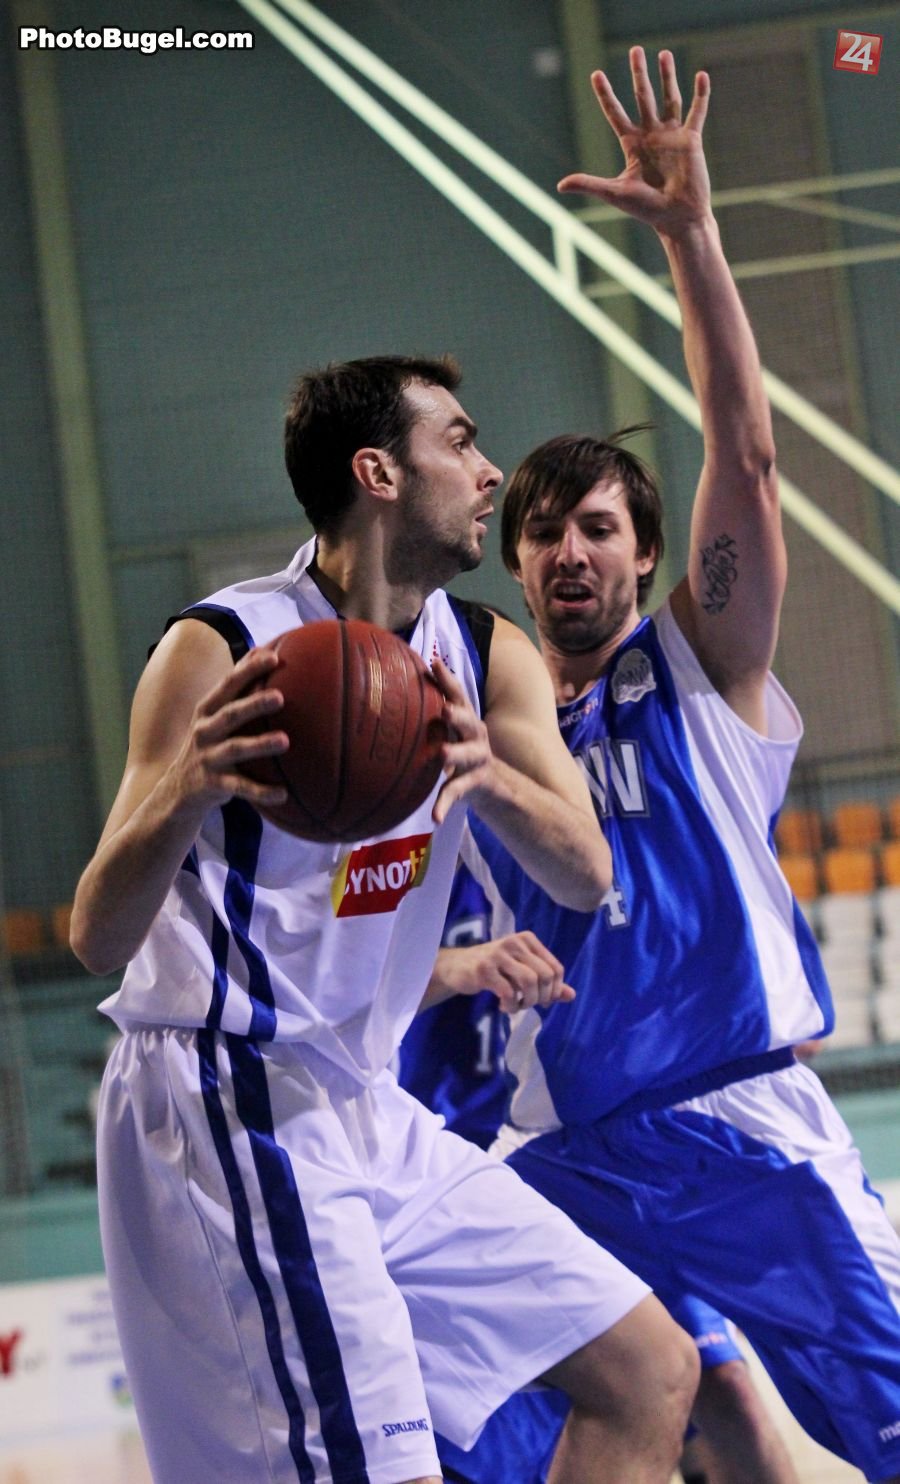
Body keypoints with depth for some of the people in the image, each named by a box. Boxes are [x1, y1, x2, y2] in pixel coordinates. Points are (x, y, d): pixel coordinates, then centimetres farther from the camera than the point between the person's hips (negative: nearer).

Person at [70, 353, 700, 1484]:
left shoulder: (487, 658, 7)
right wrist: (188, 795, -40)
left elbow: (585, 877, -6)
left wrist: (488, 774, -28)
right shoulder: (222, 650, -14)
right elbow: (97, 940, -19)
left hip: (370, 1113, 8)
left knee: (650, 1373, 9)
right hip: (230, 1109, -8)